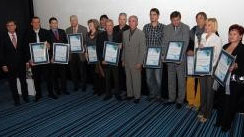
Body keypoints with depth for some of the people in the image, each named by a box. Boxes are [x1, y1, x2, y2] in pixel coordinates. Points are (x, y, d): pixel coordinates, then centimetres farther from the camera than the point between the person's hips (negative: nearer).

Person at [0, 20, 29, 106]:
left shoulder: (20, 36, 4)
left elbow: (25, 49, 7)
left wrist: (26, 61, 3)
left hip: (21, 63, 2)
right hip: (10, 65, -2)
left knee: (23, 81, 11)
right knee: (12, 83, 7)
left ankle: (25, 97, 27)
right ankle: (16, 99, 21)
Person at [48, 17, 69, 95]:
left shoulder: (62, 32, 12)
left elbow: (66, 42, 11)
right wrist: (51, 56, -12)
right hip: (53, 57, -2)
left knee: (63, 73, 4)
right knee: (54, 74, 7)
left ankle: (63, 89, 14)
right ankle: (56, 89, 19)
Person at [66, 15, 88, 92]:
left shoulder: (84, 29, 1)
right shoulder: (67, 30, 10)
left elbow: (86, 40, -1)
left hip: (81, 53, -2)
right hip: (71, 53, 3)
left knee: (83, 71, 3)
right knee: (73, 71, 8)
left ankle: (83, 86, 20)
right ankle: (76, 86, 23)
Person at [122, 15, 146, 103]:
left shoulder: (141, 34, -8)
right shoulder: (125, 33, 9)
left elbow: (142, 49, -10)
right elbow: (124, 47, 14)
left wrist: (139, 62, -13)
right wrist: (123, 60, 10)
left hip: (136, 62, -5)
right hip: (127, 61, 5)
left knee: (136, 80, 2)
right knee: (128, 79, 12)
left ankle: (137, 96, 16)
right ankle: (130, 94, 26)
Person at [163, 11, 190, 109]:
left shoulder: (185, 28, -2)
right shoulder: (166, 28, 7)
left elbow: (185, 43, -9)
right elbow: (165, 43, 4)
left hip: (180, 58, -3)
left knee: (181, 80, 3)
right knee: (171, 79, 12)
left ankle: (180, 100, 16)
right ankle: (171, 99, 24)